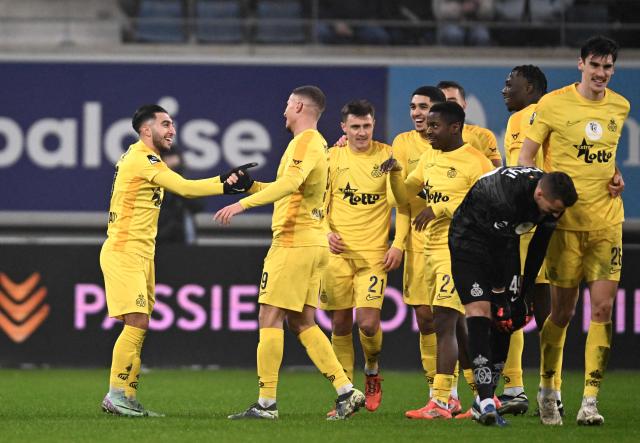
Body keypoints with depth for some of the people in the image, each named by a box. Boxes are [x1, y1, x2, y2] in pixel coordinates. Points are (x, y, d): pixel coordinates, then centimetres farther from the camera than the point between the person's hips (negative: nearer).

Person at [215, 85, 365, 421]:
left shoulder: (305, 142, -12)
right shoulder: (317, 143, 19)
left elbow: (290, 183, -29)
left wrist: (242, 204, -32)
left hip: (293, 241, -10)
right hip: (313, 242, 10)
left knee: (270, 318, -7)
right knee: (302, 323, 11)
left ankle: (266, 403, -8)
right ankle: (346, 392, 5)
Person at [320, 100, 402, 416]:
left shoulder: (387, 156, 0)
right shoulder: (331, 158, 5)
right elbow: (320, 203, 11)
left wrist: (398, 245, -5)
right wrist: (326, 233, -7)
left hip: (374, 253, -2)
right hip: (338, 252, 2)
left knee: (368, 322, -13)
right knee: (340, 324, 3)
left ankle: (372, 370, 19)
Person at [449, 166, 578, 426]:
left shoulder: (552, 200, -14)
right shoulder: (505, 197, -37)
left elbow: (537, 250, -3)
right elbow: (496, 248, -27)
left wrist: (523, 295, 0)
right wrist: (499, 292, -19)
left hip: (500, 241, 7)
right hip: (469, 239, -7)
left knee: (503, 322, 1)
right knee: (480, 311, -20)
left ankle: (485, 399, 8)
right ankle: (486, 402, -29)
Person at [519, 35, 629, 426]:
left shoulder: (619, 107, 8)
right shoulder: (554, 104, -5)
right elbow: (526, 156, 0)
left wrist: (615, 176, 6)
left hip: (607, 221, 3)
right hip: (565, 221, -3)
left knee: (603, 309, -6)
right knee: (563, 312, 2)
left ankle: (590, 401, -3)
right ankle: (548, 390, 21)